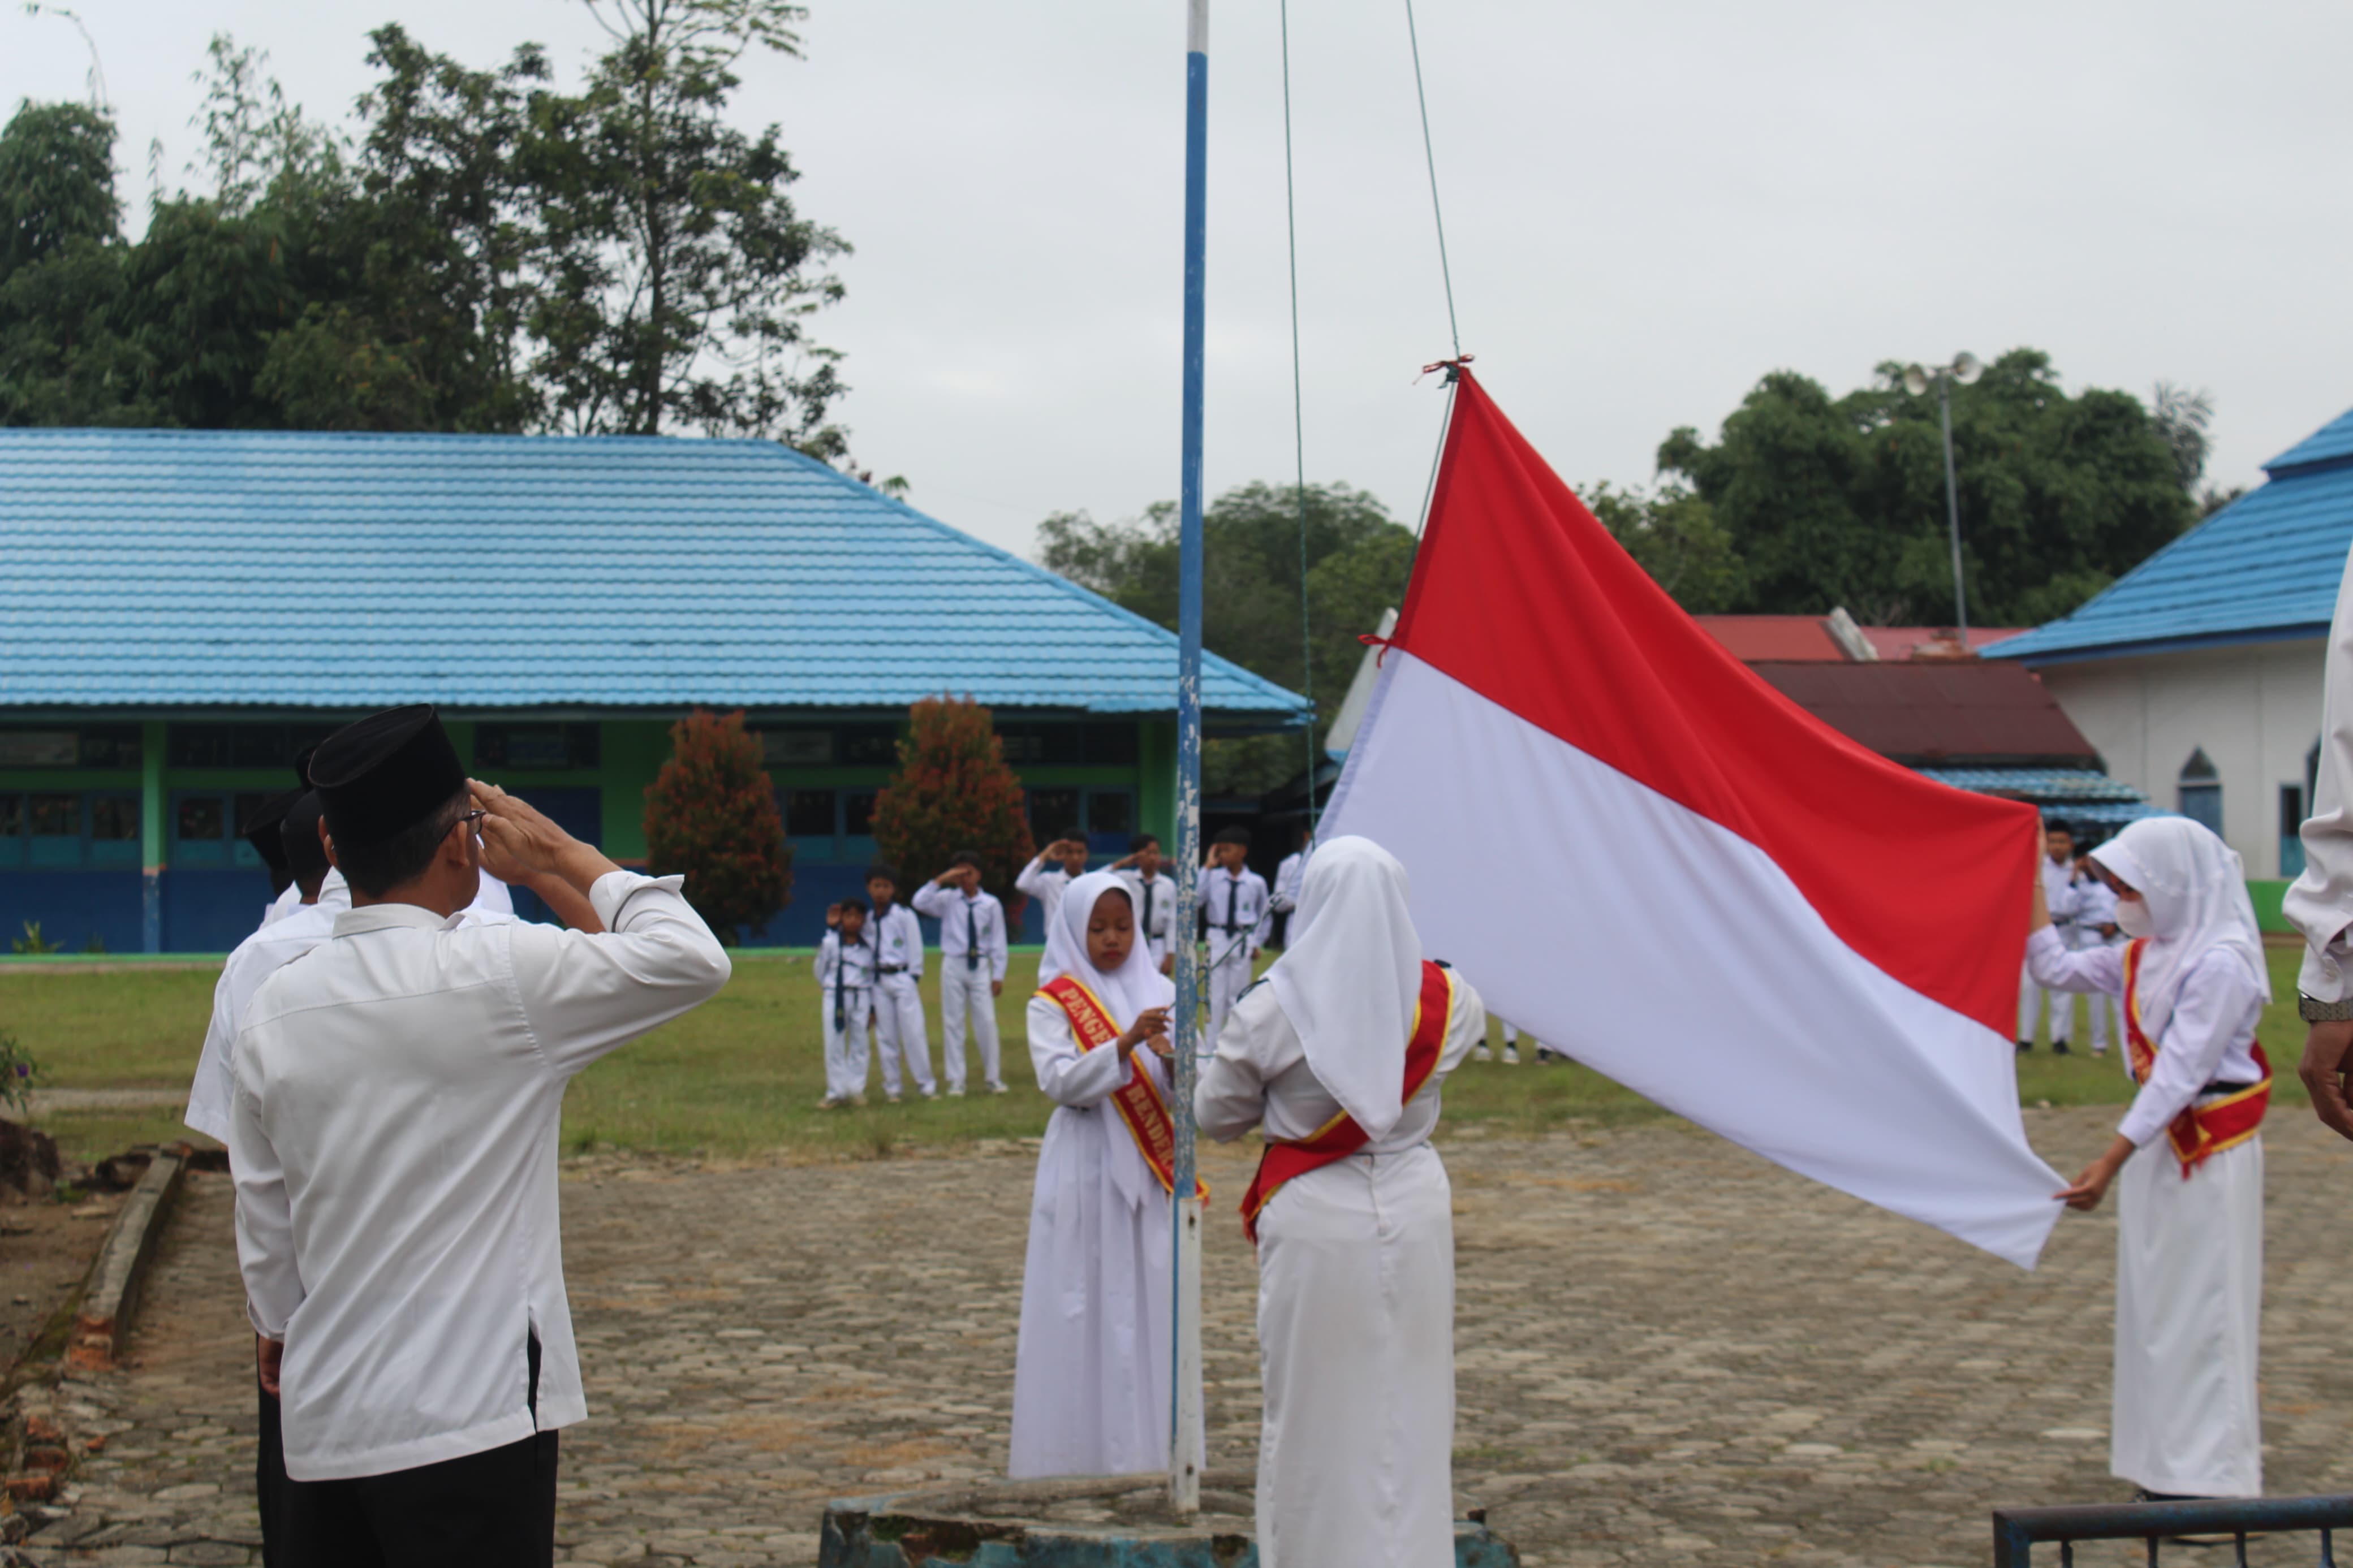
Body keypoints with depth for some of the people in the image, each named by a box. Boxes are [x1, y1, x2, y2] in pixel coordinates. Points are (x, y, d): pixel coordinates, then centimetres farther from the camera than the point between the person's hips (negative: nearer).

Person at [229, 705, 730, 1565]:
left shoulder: (272, 1009, 3)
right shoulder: (501, 976, -14)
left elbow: (263, 1221, 13)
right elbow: (693, 959, -6)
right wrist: (563, 856, 4)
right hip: (470, 1419, -6)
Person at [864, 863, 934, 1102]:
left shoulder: (904, 916, -3)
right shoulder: (869, 920, 11)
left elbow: (916, 948, -4)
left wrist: (914, 978, -7)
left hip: (902, 977, -4)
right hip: (879, 980, 4)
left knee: (913, 1032, -5)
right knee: (885, 1036, 6)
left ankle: (925, 1084, 2)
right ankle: (891, 1087, 12)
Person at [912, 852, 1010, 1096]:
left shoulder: (991, 904, -1)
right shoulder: (948, 900, 2)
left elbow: (998, 941, 2)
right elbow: (920, 903, -13)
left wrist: (998, 975, 1)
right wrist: (940, 880, -15)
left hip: (981, 967, -1)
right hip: (953, 966, 1)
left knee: (986, 1023, -1)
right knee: (953, 1023, 5)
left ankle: (992, 1078, 12)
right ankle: (956, 1082, 11)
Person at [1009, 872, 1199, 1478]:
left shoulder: (1160, 993, 8)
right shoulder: (1053, 1003, 1)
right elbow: (1060, 1080, -14)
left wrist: (1173, 1058, -21)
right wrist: (1126, 1044, -26)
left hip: (1147, 1172, 3)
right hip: (1083, 1172, -2)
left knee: (1150, 1304, 1)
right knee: (1080, 1308, -2)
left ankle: (1146, 1447, 8)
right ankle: (1078, 1453, 3)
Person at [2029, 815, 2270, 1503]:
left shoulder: (2221, 962, -17)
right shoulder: (2147, 956, 9)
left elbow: (2179, 1074, -22)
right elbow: (2056, 968, 18)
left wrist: (2109, 1163, -25)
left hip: (2210, 1148, -9)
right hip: (2160, 1139, 9)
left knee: (2200, 1306, -5)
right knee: (2154, 1304, 11)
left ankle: (2212, 1479, 0)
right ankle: (2167, 1465, 19)